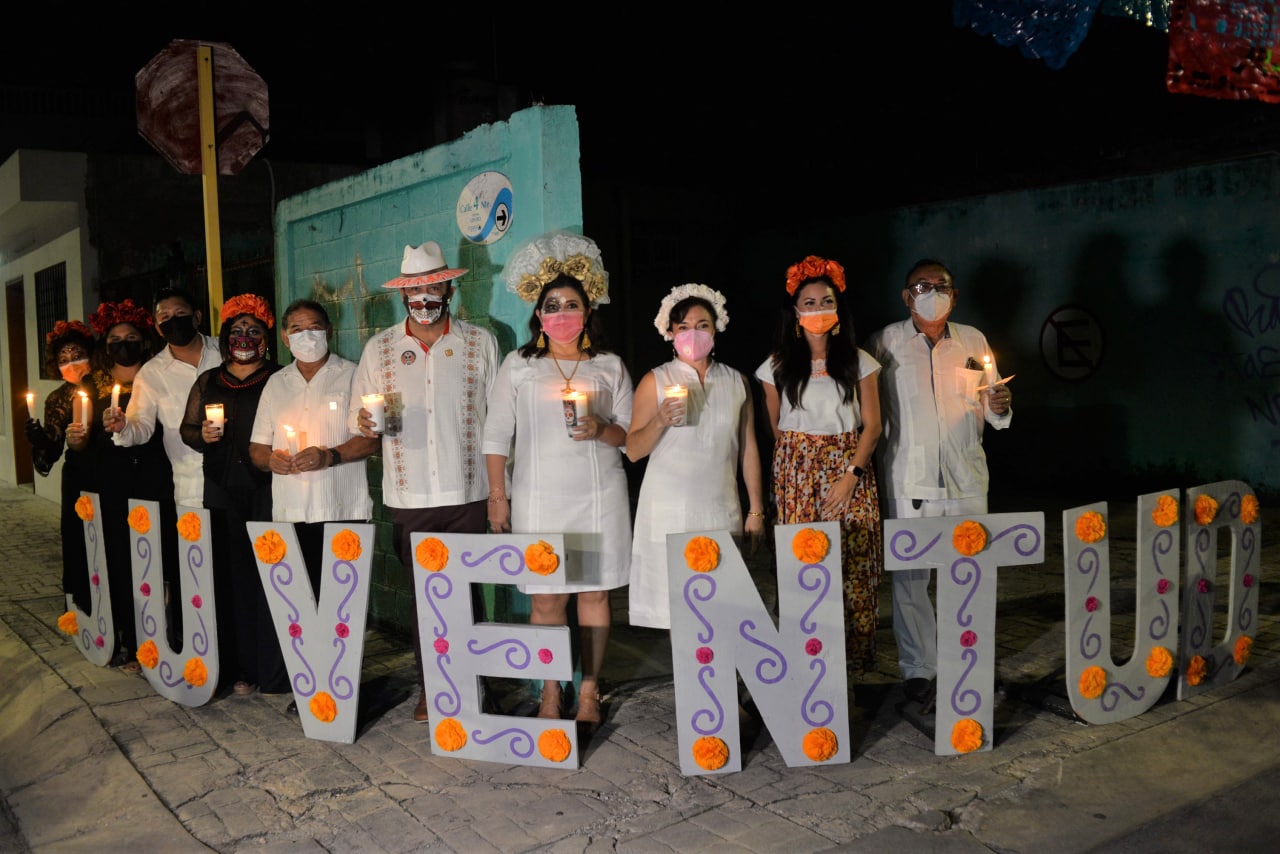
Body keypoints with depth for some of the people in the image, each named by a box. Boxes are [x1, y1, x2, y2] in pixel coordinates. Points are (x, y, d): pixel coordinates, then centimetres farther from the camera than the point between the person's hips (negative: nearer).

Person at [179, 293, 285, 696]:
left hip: (268, 489, -3)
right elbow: (186, 428, 19)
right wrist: (202, 435, -2)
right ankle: (240, 667, 13)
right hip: (222, 490, 4)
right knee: (230, 573, 4)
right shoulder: (208, 382, 16)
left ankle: (273, 669, 4)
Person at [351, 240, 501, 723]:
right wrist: (366, 423, -14)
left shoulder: (481, 343, 5)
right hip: (407, 498, 2)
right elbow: (357, 420, 12)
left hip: (466, 493, -1)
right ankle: (429, 687, 22)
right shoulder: (379, 348, 9)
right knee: (421, 594, 8)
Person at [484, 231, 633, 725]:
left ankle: (589, 689, 15)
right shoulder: (518, 366, 7)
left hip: (599, 496, 1)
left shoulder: (609, 366, 8)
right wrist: (497, 494, 1)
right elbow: (497, 433, 7)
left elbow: (632, 433, 6)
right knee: (546, 597, 0)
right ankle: (550, 690, 12)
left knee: (594, 591, 3)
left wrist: (601, 430, -15)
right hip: (538, 496, 0)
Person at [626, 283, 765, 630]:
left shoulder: (736, 381, 10)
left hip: (722, 510, 2)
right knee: (675, 607, -3)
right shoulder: (655, 381, 3)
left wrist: (756, 511, 8)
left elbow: (748, 448, 11)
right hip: (669, 509, -2)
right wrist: (659, 421, -18)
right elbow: (633, 451, 0)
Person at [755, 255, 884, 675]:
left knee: (854, 568, -3)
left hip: (850, 473, 0)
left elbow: (872, 426, 1)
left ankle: (854, 666, 9)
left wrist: (850, 476, -8)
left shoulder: (858, 362, 4)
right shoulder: (778, 366, 5)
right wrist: (802, 461, 7)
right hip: (797, 476, 0)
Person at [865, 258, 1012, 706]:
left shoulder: (973, 341, 10)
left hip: (965, 476, 3)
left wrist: (999, 408, -6)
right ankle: (917, 668, 13)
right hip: (909, 478, -3)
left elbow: (989, 409, 17)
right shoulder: (886, 342, 1)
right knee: (910, 576, 0)